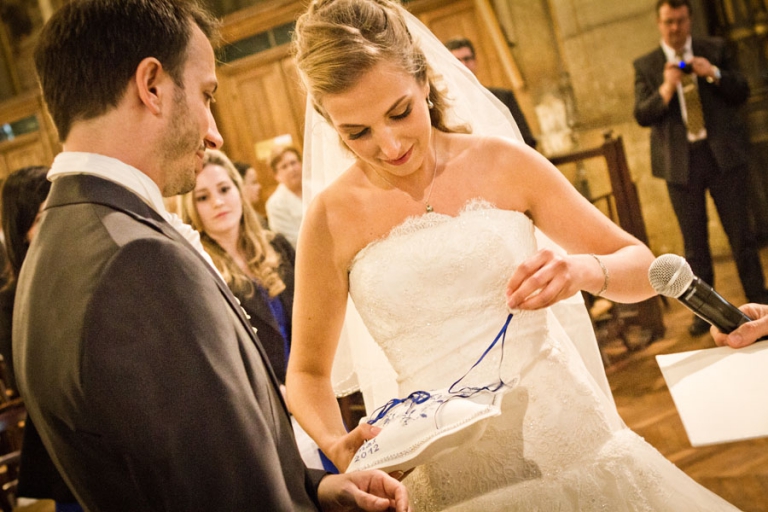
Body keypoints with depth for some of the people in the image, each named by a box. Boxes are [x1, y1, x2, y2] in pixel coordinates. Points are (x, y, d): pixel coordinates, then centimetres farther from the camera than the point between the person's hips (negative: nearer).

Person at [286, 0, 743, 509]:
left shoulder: (503, 162, -5)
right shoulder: (334, 218, -7)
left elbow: (642, 267, 2)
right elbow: (307, 372, 3)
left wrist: (583, 270, -20)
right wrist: (337, 446, -17)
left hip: (570, 442, 2)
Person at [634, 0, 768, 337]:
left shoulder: (715, 50, 8)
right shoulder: (645, 66, 5)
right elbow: (641, 116, -3)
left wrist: (714, 74, -12)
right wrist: (666, 90, -20)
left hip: (723, 154, 0)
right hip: (681, 161, 0)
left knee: (740, 232, 3)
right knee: (694, 241, 5)